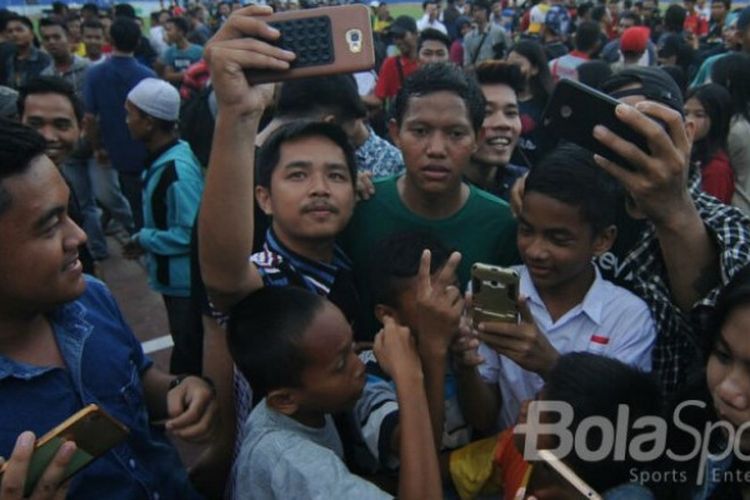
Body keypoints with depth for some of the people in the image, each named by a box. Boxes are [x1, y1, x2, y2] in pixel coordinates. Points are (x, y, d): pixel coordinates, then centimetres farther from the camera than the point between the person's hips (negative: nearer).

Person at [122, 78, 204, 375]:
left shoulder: (177, 168, -26)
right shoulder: (163, 159, 2)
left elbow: (192, 234, -28)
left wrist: (143, 239, -17)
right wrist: (146, 238, 2)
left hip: (185, 281, -9)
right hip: (175, 278, 9)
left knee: (188, 358, 8)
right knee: (187, 350, 26)